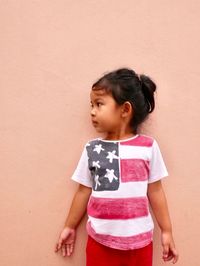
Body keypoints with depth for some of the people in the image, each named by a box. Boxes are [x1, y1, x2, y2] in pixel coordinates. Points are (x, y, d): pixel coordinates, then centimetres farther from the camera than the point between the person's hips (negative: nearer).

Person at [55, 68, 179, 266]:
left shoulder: (148, 146, -8)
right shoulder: (91, 149, -4)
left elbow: (155, 191, 0)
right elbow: (84, 191, 5)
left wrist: (166, 231, 5)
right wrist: (69, 227, 12)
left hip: (139, 240, -1)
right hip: (100, 240, 1)